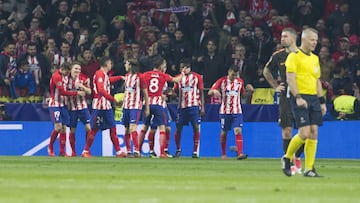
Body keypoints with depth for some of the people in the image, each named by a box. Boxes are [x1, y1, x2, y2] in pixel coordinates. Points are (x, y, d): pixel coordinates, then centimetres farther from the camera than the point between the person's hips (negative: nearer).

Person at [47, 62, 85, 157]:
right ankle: (50, 147, 5)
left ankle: (62, 151, 7)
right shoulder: (56, 76, -16)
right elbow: (62, 92, -21)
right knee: (58, 126, -14)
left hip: (63, 105, 8)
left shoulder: (64, 76, 10)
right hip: (55, 105, -8)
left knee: (64, 128, 4)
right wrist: (77, 93, -18)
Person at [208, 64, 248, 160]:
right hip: (225, 111, -1)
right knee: (224, 133, 7)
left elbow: (243, 93, 19)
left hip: (237, 111, 1)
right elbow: (209, 92, -4)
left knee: (238, 131, -14)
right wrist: (214, 91, -28)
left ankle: (240, 153, -21)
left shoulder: (240, 81, 5)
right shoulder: (222, 81, -3)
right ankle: (223, 154, 24)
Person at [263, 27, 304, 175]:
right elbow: (266, 71, 20)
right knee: (287, 131, -5)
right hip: (285, 97, 0)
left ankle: (297, 158, 22)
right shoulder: (278, 56, 2)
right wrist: (275, 86, 11)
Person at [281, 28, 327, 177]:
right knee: (304, 133, -13)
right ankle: (287, 158, 10)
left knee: (314, 132, 0)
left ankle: (309, 169, 3)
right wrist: (298, 97, -23)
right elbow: (290, 79, -13)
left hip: (314, 98, 7)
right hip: (300, 99, -7)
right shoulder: (294, 56, -5)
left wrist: (322, 101, 17)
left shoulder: (315, 58, 18)